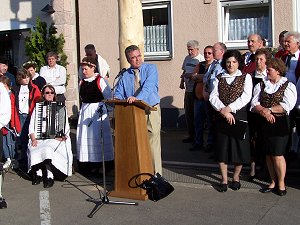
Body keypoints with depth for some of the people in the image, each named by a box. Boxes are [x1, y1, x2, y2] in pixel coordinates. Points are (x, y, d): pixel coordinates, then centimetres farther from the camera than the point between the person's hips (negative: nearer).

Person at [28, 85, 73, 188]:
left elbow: (66, 126, 9)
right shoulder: (37, 107, 19)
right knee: (34, 150, -31)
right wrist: (33, 139, -5)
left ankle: (50, 176, -32)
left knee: (48, 148, -34)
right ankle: (38, 174, -22)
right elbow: (31, 126, 12)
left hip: (55, 139, -2)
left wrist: (63, 136, -11)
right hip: (39, 139, 2)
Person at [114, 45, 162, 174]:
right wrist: (117, 100, -16)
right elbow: (118, 94, 9)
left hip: (151, 111, -3)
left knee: (153, 143, -6)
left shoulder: (151, 69, 2)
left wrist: (137, 98, -33)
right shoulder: (125, 75, 12)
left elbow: (148, 87, -16)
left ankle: (156, 174, 0)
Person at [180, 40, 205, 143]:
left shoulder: (201, 59, -11)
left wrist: (189, 75, -21)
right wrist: (182, 82, 15)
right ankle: (191, 135, 22)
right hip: (188, 89, 8)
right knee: (188, 113, 12)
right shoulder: (187, 58, 14)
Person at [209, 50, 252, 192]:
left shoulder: (246, 77, 5)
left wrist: (229, 108, -15)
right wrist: (223, 111, -15)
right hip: (221, 117, 2)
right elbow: (213, 97, 0)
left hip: (239, 117, -2)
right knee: (222, 148, 3)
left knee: (239, 148, 2)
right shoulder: (218, 78, 11)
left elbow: (246, 97, -7)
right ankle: (224, 179, 15)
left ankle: (236, 177, 22)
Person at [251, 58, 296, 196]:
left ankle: (281, 183, 11)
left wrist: (269, 109, -13)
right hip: (265, 123, 4)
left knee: (277, 154, -6)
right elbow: (254, 104, 2)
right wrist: (264, 112, -16)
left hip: (279, 124, -4)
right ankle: (273, 182, 22)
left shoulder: (288, 86, 1)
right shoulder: (261, 85, 12)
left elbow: (287, 106, -11)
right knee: (268, 154, 9)